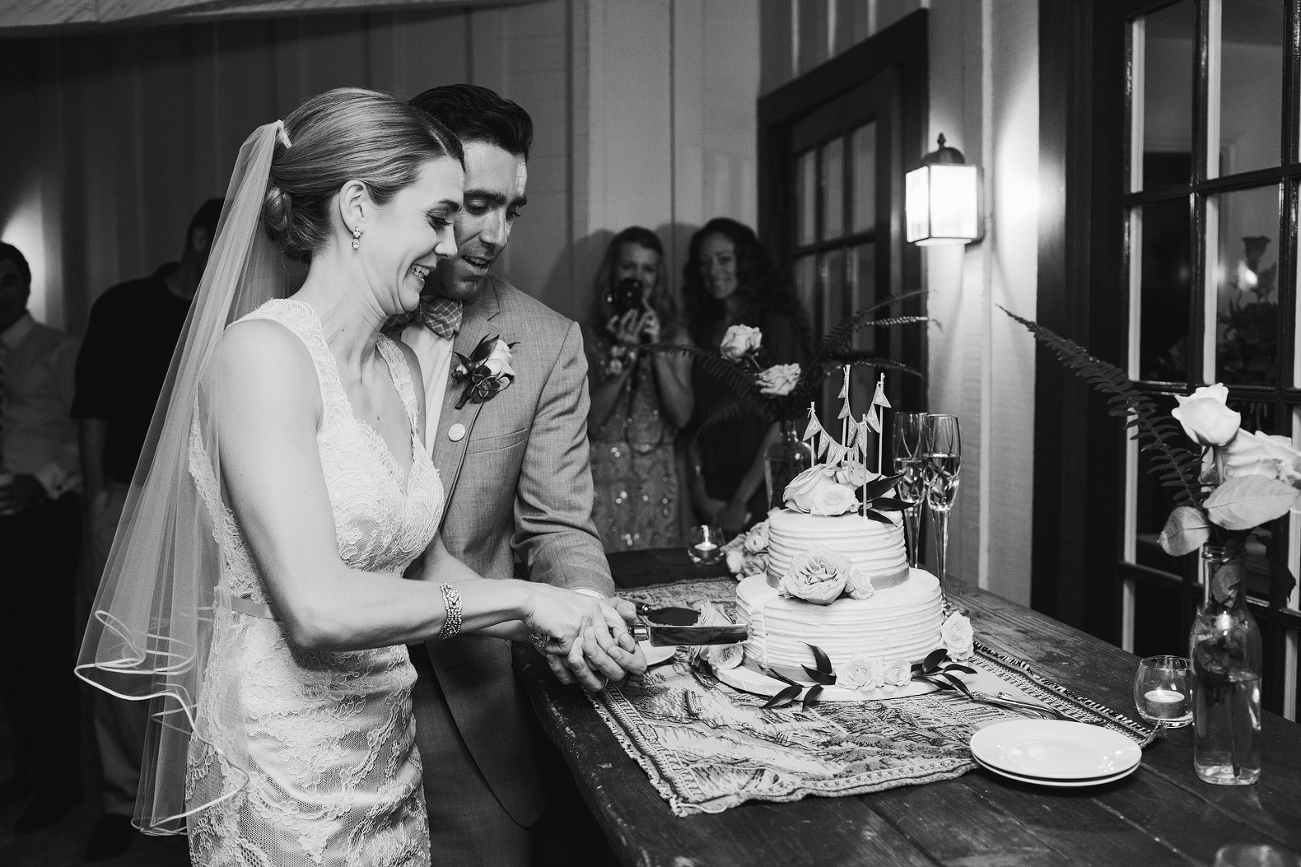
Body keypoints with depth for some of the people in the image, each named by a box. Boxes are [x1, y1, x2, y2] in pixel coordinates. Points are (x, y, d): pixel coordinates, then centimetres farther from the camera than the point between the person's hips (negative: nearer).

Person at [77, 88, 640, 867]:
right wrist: (516, 598, -17)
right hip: (286, 772, -7)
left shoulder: (401, 368, 6)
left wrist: (550, 624, -3)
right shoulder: (261, 352, -19)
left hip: (387, 752, 7)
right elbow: (316, 609, -26)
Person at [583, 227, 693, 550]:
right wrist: (624, 356, -13)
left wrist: (658, 348, -10)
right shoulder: (589, 337, 0)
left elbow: (682, 415, -2)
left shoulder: (674, 335, 6)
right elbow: (590, 421, -6)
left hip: (659, 478, 2)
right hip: (604, 477, -2)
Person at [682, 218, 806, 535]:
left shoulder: (775, 326, -5)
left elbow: (782, 423, -11)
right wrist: (700, 493, -4)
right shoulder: (703, 332, 11)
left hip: (761, 498, -4)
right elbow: (694, 423, 7)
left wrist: (741, 501, -13)